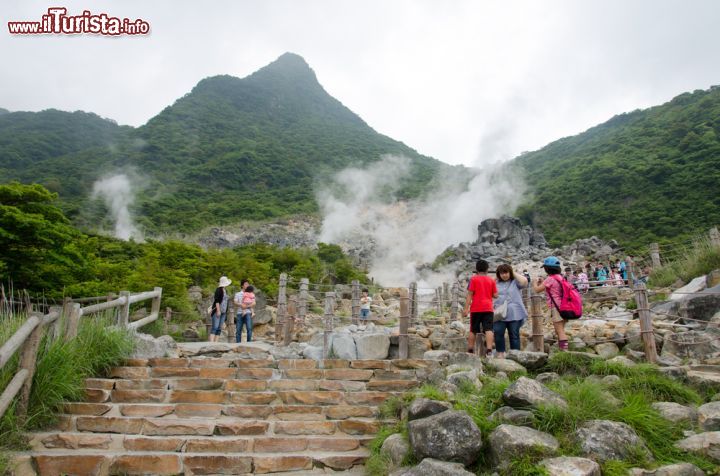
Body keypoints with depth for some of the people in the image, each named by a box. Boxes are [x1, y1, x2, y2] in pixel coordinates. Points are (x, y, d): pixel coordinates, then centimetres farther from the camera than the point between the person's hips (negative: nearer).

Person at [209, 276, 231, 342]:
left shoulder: (225, 291, 17)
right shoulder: (219, 290, -7)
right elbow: (217, 301, -13)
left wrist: (226, 311, 19)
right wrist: (218, 310, -19)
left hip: (223, 312, 8)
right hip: (217, 311, -8)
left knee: (219, 328, 3)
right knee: (215, 327, -14)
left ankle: (215, 342, 3)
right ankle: (211, 342, -18)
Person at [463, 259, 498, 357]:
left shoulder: (473, 279, 1)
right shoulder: (491, 280, 7)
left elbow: (470, 294, -5)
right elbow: (495, 295, 4)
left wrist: (466, 308, -7)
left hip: (476, 308, -1)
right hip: (488, 308, 1)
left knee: (473, 330, 9)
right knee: (488, 330, -5)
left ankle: (470, 350, 13)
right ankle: (489, 350, -16)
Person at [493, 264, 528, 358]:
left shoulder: (515, 282, 6)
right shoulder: (496, 283, 13)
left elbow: (524, 281, -14)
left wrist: (514, 274, -2)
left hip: (514, 314, -2)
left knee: (514, 335, 4)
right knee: (498, 333, -8)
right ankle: (500, 353, 2)